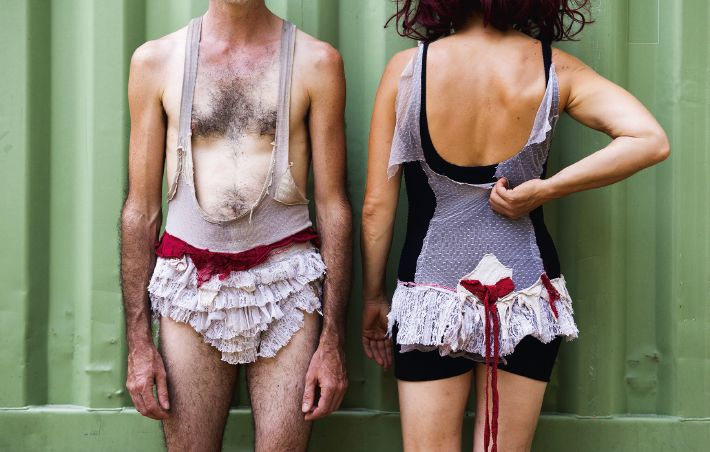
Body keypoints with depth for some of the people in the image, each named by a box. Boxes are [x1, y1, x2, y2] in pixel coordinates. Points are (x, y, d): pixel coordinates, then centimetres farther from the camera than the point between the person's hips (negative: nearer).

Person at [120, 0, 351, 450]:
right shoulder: (155, 60, 6)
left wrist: (333, 340, -3)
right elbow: (141, 209, 6)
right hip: (190, 288, 1)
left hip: (286, 284, -1)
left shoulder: (316, 61, 2)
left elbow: (334, 206, 2)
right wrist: (138, 343, 2)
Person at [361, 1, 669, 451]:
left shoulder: (407, 68, -8)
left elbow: (376, 205, -4)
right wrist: (542, 190, -13)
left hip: (429, 301, -1)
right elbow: (649, 141, -18)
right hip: (526, 296, 2)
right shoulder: (555, 69, -5)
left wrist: (374, 295, 9)